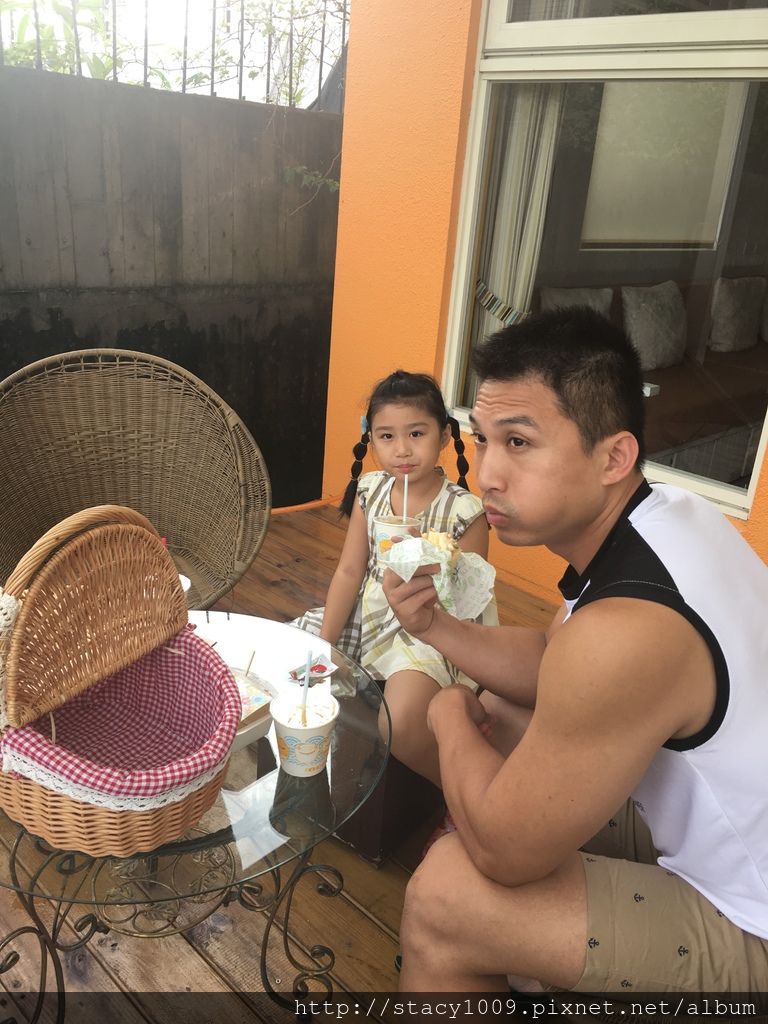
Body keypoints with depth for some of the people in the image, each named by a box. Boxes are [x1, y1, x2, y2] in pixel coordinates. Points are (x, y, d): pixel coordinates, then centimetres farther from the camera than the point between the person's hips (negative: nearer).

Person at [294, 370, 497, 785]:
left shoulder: (464, 512, -16)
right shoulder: (370, 491, -2)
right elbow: (349, 572, 0)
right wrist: (323, 646, -4)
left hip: (432, 632, -6)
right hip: (368, 614, 6)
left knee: (400, 725, -31)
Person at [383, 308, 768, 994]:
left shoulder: (624, 631, -38)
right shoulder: (665, 512, -9)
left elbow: (505, 851, -25)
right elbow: (553, 670, 4)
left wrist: (452, 719, -9)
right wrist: (433, 626, -9)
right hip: (712, 822, 9)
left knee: (444, 893, -19)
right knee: (501, 714, 15)